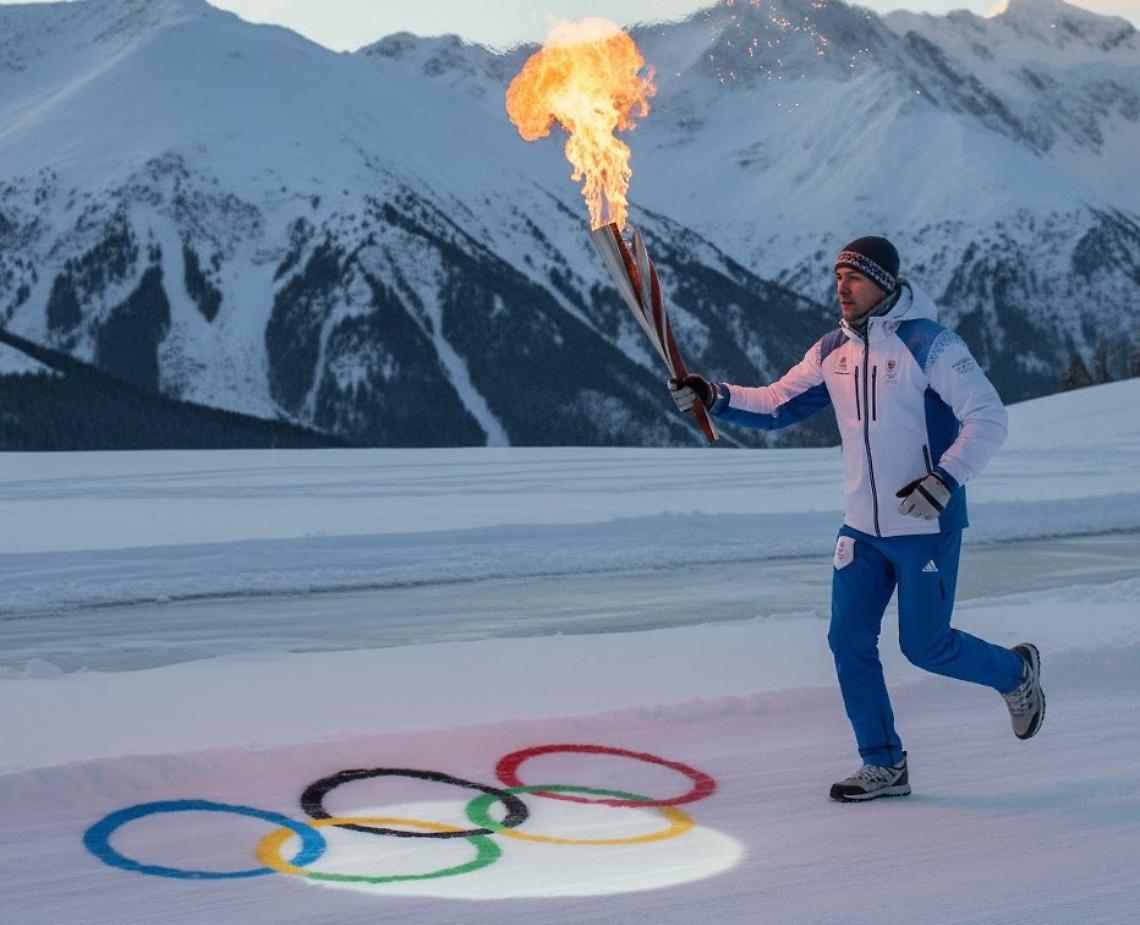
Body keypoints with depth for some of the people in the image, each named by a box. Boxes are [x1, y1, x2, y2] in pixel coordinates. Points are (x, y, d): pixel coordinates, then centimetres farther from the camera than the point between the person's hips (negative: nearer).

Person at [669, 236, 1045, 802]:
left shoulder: (929, 343, -14)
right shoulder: (833, 352, 5)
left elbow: (987, 418, -16)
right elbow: (777, 405, 7)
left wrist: (945, 479, -27)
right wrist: (715, 397, -9)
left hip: (927, 525, -6)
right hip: (862, 527, 6)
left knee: (924, 645, 0)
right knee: (849, 640, 2)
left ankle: (1015, 672, 30)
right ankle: (883, 765, 14)